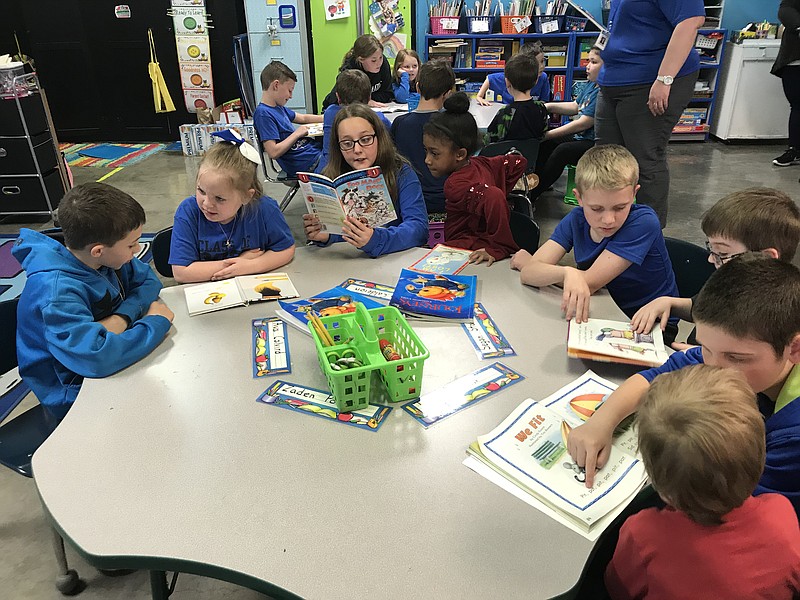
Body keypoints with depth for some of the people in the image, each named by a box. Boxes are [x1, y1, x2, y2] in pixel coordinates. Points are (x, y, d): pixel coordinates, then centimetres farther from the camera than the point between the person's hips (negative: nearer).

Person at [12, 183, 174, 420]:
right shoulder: (56, 293, -32)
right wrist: (156, 322, -28)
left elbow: (148, 279, 0)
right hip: (75, 393, -7)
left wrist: (123, 317, -20)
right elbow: (97, 356, -42)